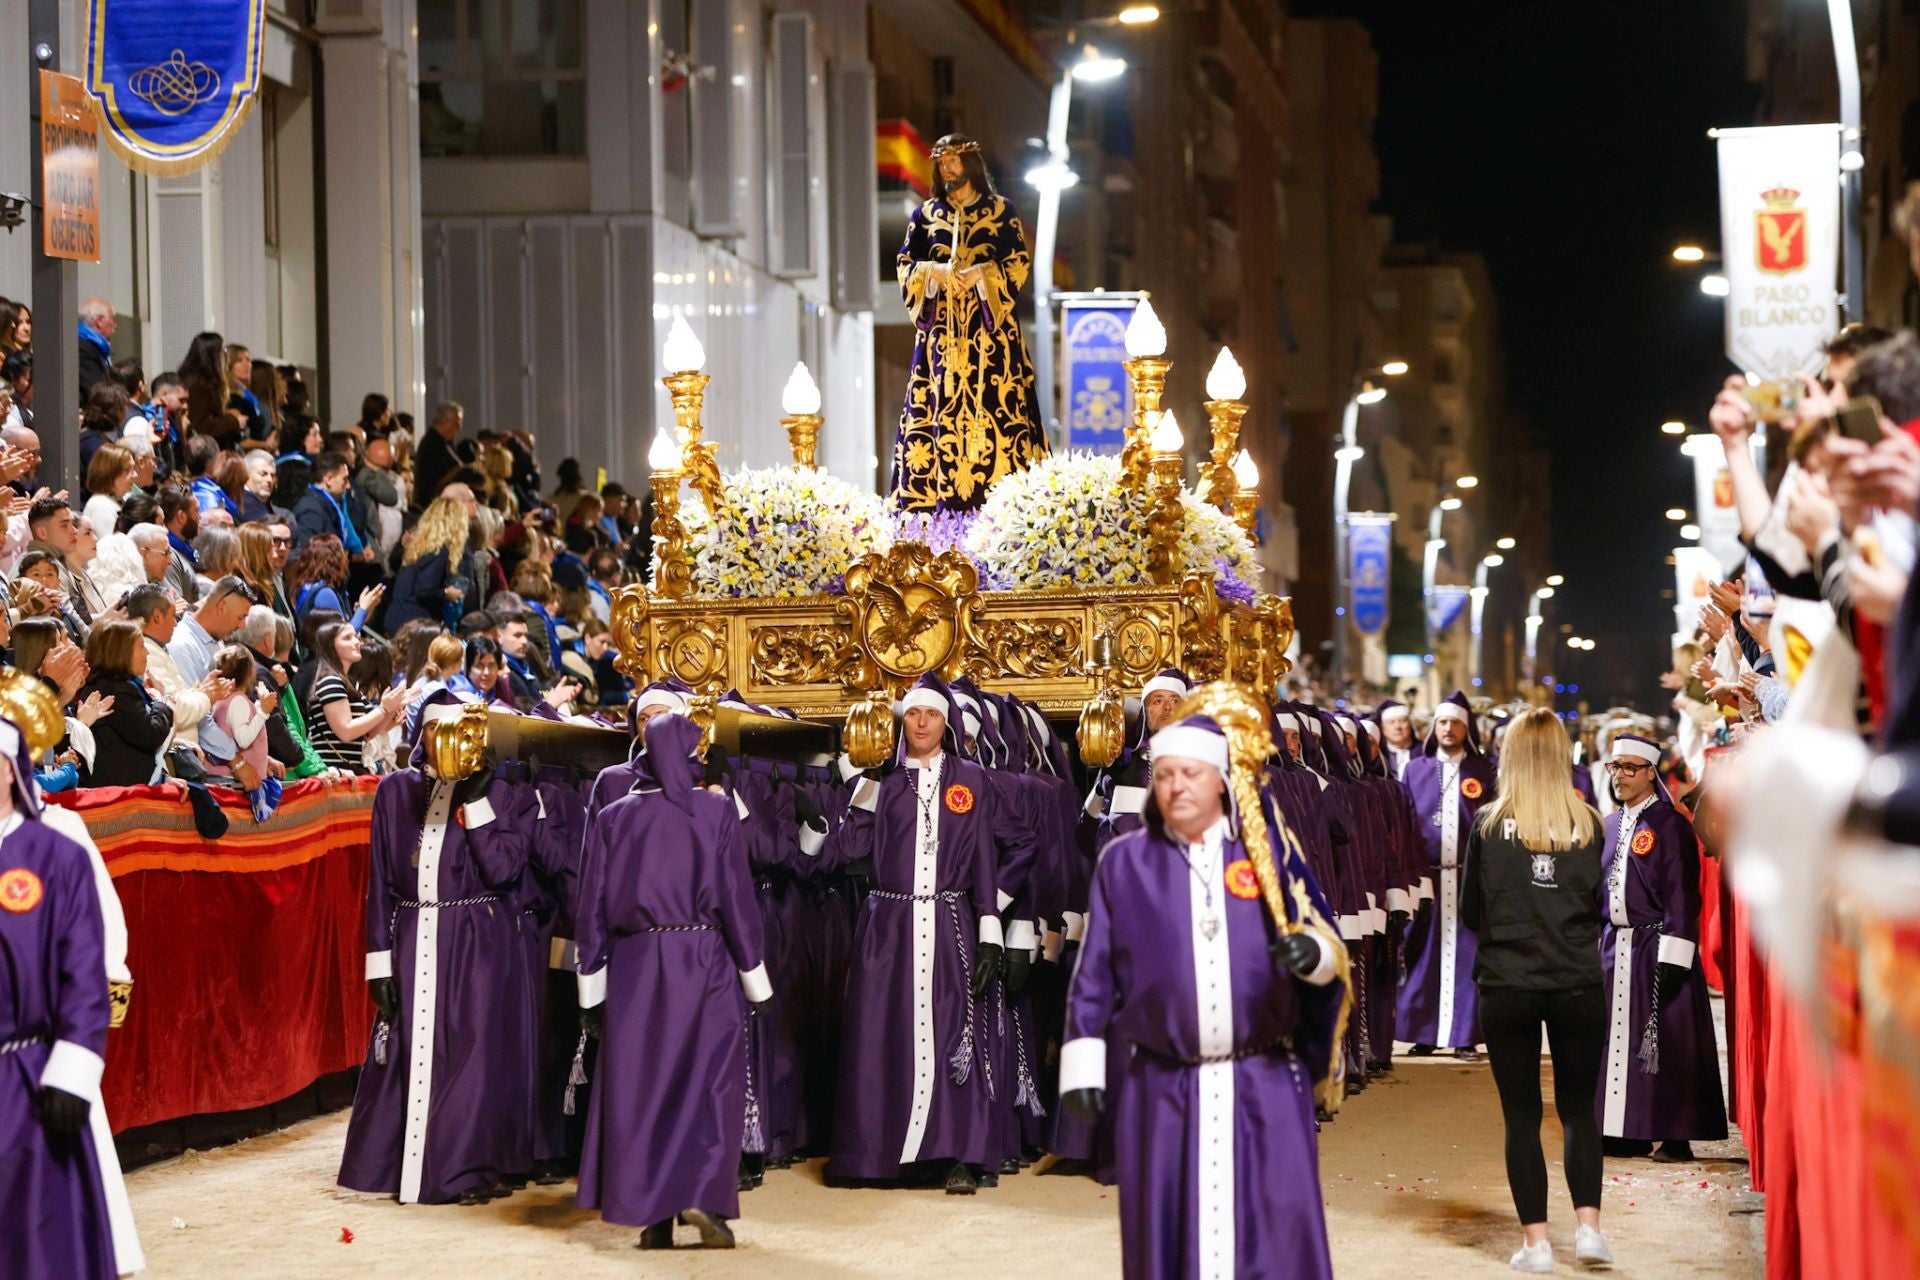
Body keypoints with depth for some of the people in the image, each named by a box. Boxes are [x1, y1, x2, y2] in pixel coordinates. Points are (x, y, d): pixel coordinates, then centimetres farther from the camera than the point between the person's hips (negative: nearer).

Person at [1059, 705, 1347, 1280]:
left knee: (1274, 1233, -3)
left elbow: (1328, 943, 5)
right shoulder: (1124, 861, 6)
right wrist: (1083, 1066, 1)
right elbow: (1095, 974, 6)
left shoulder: (1268, 849, 6)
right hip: (1163, 1093, 0)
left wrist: (1314, 951, -18)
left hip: (1265, 1088, 0)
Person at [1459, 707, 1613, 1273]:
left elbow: (1469, 911, 2)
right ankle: (1588, 1226, 3)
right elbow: (1599, 906, 5)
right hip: (1578, 985, 1)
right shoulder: (1588, 824, -2)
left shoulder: (1489, 825, -5)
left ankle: (1536, 1241, 4)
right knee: (1579, 1107, 14)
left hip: (1507, 986, -1)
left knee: (1521, 1114, 6)